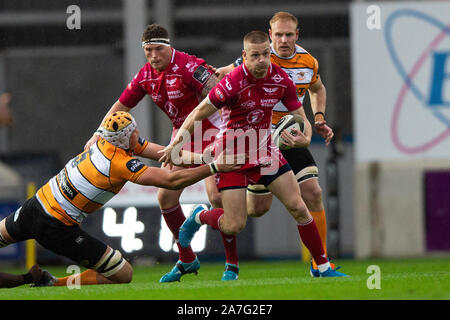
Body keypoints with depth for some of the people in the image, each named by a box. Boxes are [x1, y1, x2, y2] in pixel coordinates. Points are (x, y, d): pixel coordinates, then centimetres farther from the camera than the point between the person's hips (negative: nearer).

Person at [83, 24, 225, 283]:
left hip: (210, 131, -8)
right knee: (166, 196, 3)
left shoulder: (189, 67, -23)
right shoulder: (146, 75, 0)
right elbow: (121, 106, 10)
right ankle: (187, 259, 17)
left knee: (216, 196, -21)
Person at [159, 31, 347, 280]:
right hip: (232, 153, -5)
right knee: (234, 226, -11)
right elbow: (199, 114, -14)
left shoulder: (280, 79, -8)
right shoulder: (233, 83, -24)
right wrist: (175, 144, -15)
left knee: (298, 207, -2)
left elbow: (300, 118, 0)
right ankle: (200, 216, 23)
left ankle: (323, 267, 9)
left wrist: (305, 138, -22)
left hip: (264, 150, 5)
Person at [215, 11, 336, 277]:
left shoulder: (309, 62, -1)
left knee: (313, 193, -10)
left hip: (292, 138, 4)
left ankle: (319, 262, -1)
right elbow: (222, 76, -3)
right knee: (258, 208, -3)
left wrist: (319, 120, 8)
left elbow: (317, 89, 20)